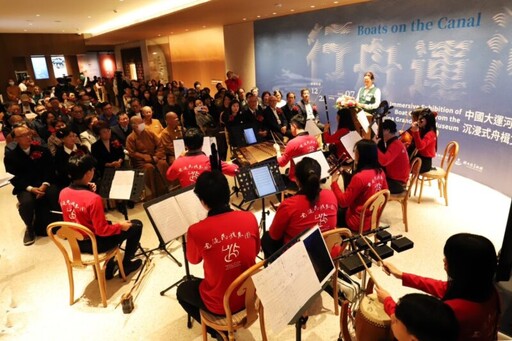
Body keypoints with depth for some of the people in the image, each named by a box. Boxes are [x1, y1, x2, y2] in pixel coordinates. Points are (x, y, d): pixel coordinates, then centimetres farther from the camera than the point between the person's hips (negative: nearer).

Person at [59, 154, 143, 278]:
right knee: (136, 225, 6)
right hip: (95, 244, -7)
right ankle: (126, 264, 19)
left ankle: (109, 266, 32)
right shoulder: (94, 198, -30)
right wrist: (120, 226, -8)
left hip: (76, 242, 8)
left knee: (109, 222, 34)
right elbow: (102, 230, -25)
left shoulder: (63, 193, -7)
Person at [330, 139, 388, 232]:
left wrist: (334, 182, -12)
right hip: (374, 218, 8)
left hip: (359, 223, -8)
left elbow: (343, 202, -20)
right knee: (340, 208, 25)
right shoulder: (380, 172, -4)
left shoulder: (359, 177, -28)